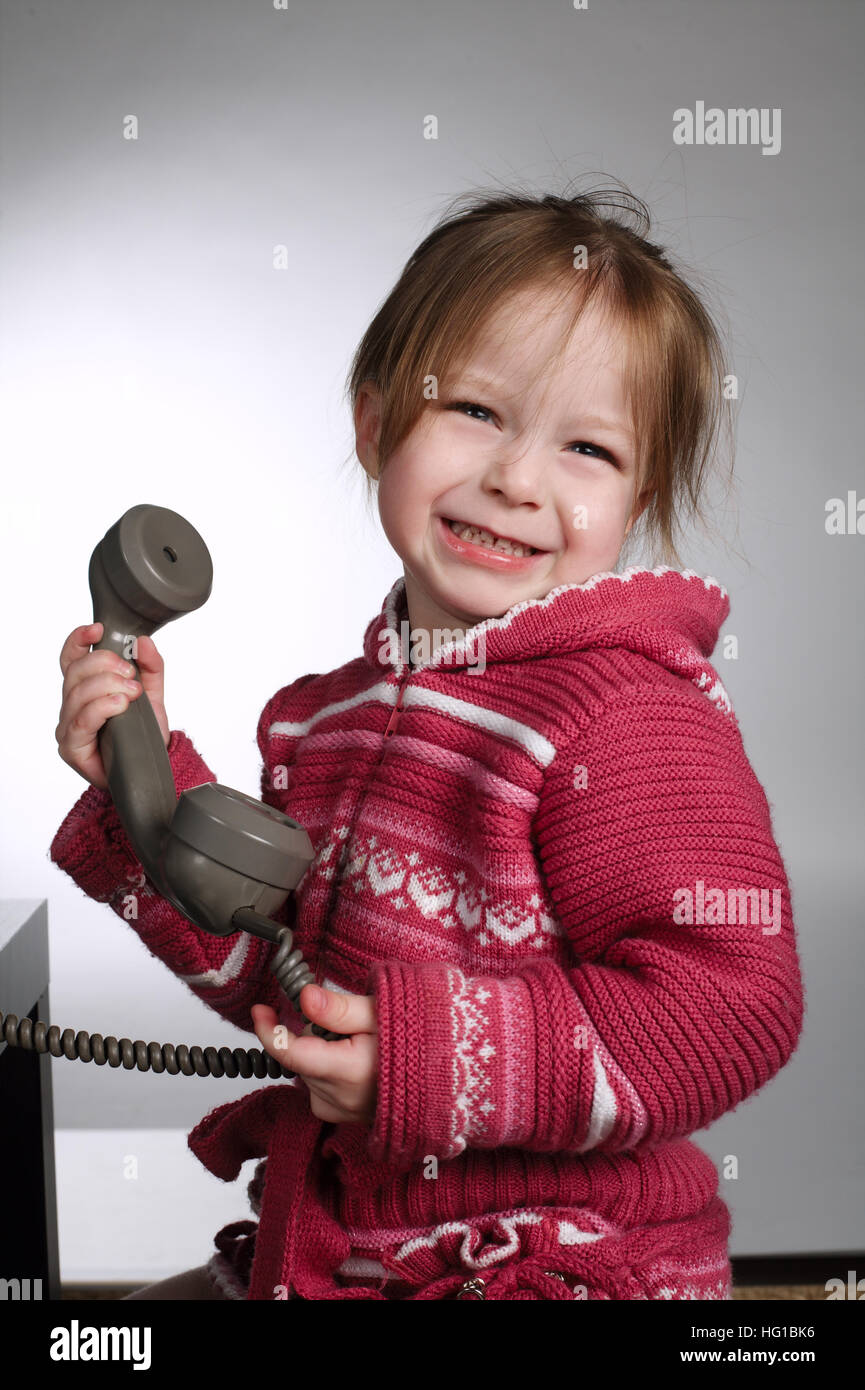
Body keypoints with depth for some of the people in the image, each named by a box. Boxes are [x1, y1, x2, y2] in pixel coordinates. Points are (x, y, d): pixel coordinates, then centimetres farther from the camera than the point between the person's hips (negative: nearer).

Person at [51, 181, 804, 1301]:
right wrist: (151, 782, -2)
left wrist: (443, 1055, -28)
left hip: (569, 1268, -7)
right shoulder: (340, 710, 4)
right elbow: (279, 973, 9)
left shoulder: (632, 715, -21)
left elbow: (734, 1002, -25)